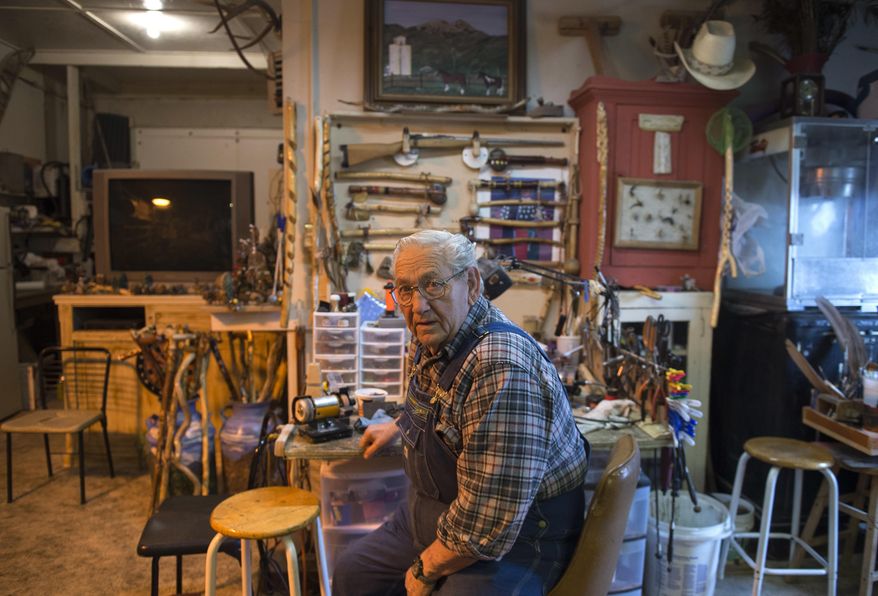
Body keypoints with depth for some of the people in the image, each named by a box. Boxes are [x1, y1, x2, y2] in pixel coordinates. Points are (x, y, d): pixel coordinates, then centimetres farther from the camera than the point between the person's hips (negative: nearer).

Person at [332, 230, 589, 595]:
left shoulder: (502, 370, -32)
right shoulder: (431, 340, -3)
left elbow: (486, 525, -30)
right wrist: (399, 427, 26)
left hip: (512, 537, -8)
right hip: (438, 514, 9)